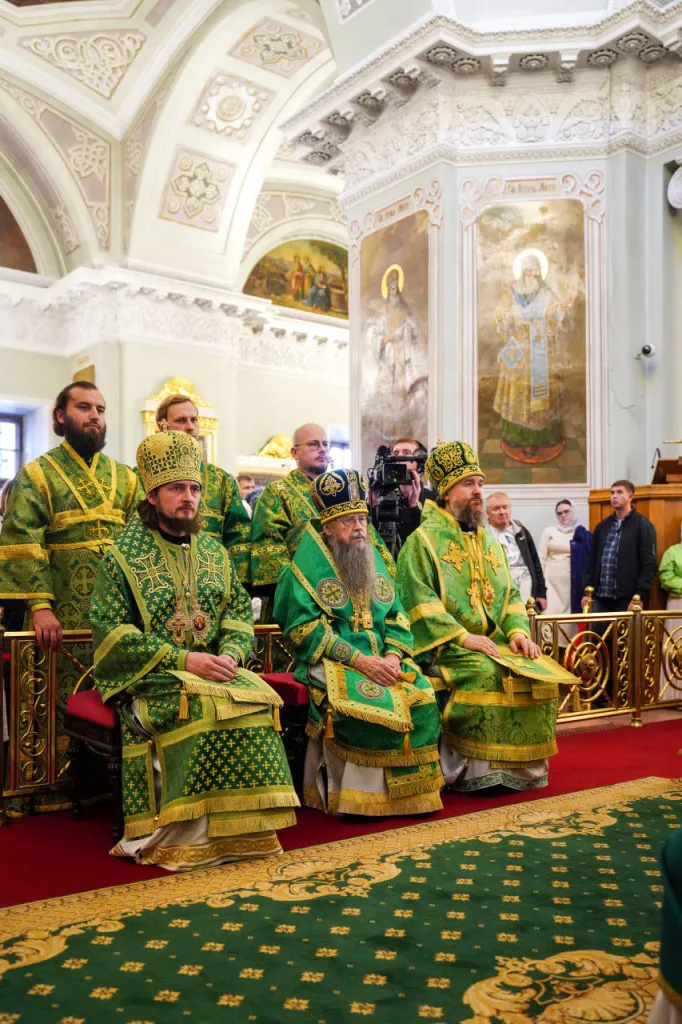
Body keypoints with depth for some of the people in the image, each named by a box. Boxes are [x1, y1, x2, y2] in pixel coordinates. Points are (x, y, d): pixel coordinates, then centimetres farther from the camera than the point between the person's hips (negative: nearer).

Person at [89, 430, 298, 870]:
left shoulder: (214, 552, 15)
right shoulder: (124, 556, -1)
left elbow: (240, 610, 12)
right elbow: (110, 629, -9)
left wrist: (231, 653, -11)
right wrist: (182, 660, -18)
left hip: (213, 666, 5)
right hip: (147, 676, -4)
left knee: (261, 697, -24)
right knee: (205, 704, -32)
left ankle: (244, 829, -14)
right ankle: (191, 833, -19)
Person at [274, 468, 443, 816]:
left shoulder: (373, 558, 15)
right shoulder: (309, 561, -3)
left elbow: (396, 616, 13)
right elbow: (303, 626, -12)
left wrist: (393, 655, -8)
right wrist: (358, 659, -18)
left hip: (380, 658, 6)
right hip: (330, 661, -5)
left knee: (422, 699, -18)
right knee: (367, 704, -32)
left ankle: (408, 793, -3)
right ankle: (361, 798, -14)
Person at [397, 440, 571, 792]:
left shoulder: (489, 541, 20)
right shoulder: (423, 540, -2)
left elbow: (510, 594, 17)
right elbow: (420, 599, -12)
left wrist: (517, 631, -3)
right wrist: (463, 636, -20)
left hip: (496, 641, 6)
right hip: (445, 646, -6)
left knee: (541, 673, -14)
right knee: (486, 673, -32)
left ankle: (521, 765, -3)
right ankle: (474, 769, -18)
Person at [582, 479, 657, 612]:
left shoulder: (642, 525, -2)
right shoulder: (602, 526, 15)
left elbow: (649, 564, -8)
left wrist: (639, 596, -14)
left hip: (627, 599, -5)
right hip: (600, 597, 5)